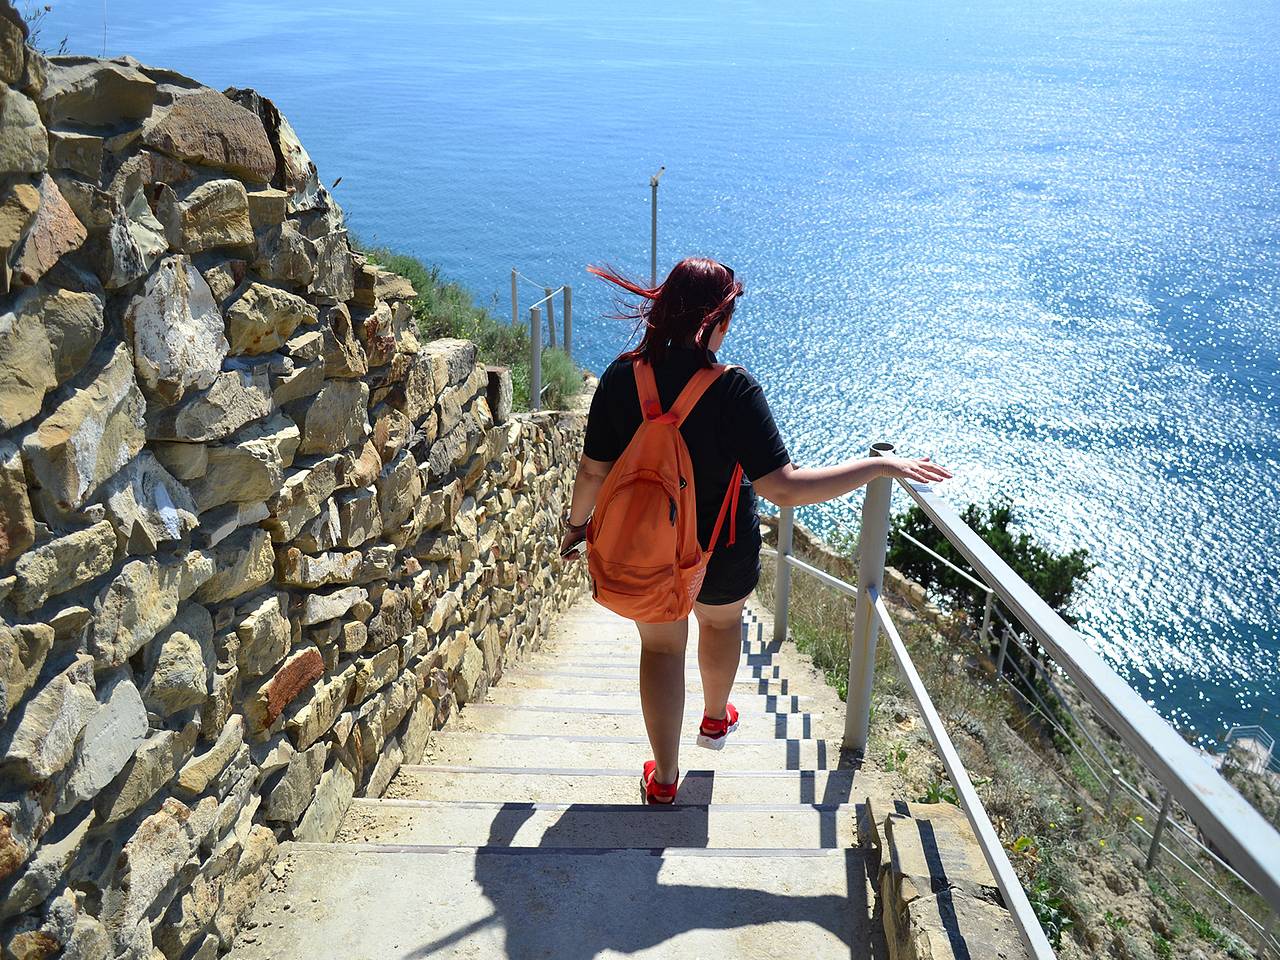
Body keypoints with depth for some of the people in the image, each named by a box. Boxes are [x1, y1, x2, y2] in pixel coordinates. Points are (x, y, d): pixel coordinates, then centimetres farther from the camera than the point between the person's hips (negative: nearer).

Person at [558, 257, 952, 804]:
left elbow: (593, 471, -10)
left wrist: (577, 522, 10)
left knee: (660, 646, 22)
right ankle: (716, 718, 58)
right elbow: (784, 488, -32)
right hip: (722, 553, -1)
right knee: (722, 620, 32)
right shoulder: (733, 391, -28)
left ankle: (664, 778, 33)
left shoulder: (621, 377, -18)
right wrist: (881, 466, -25)